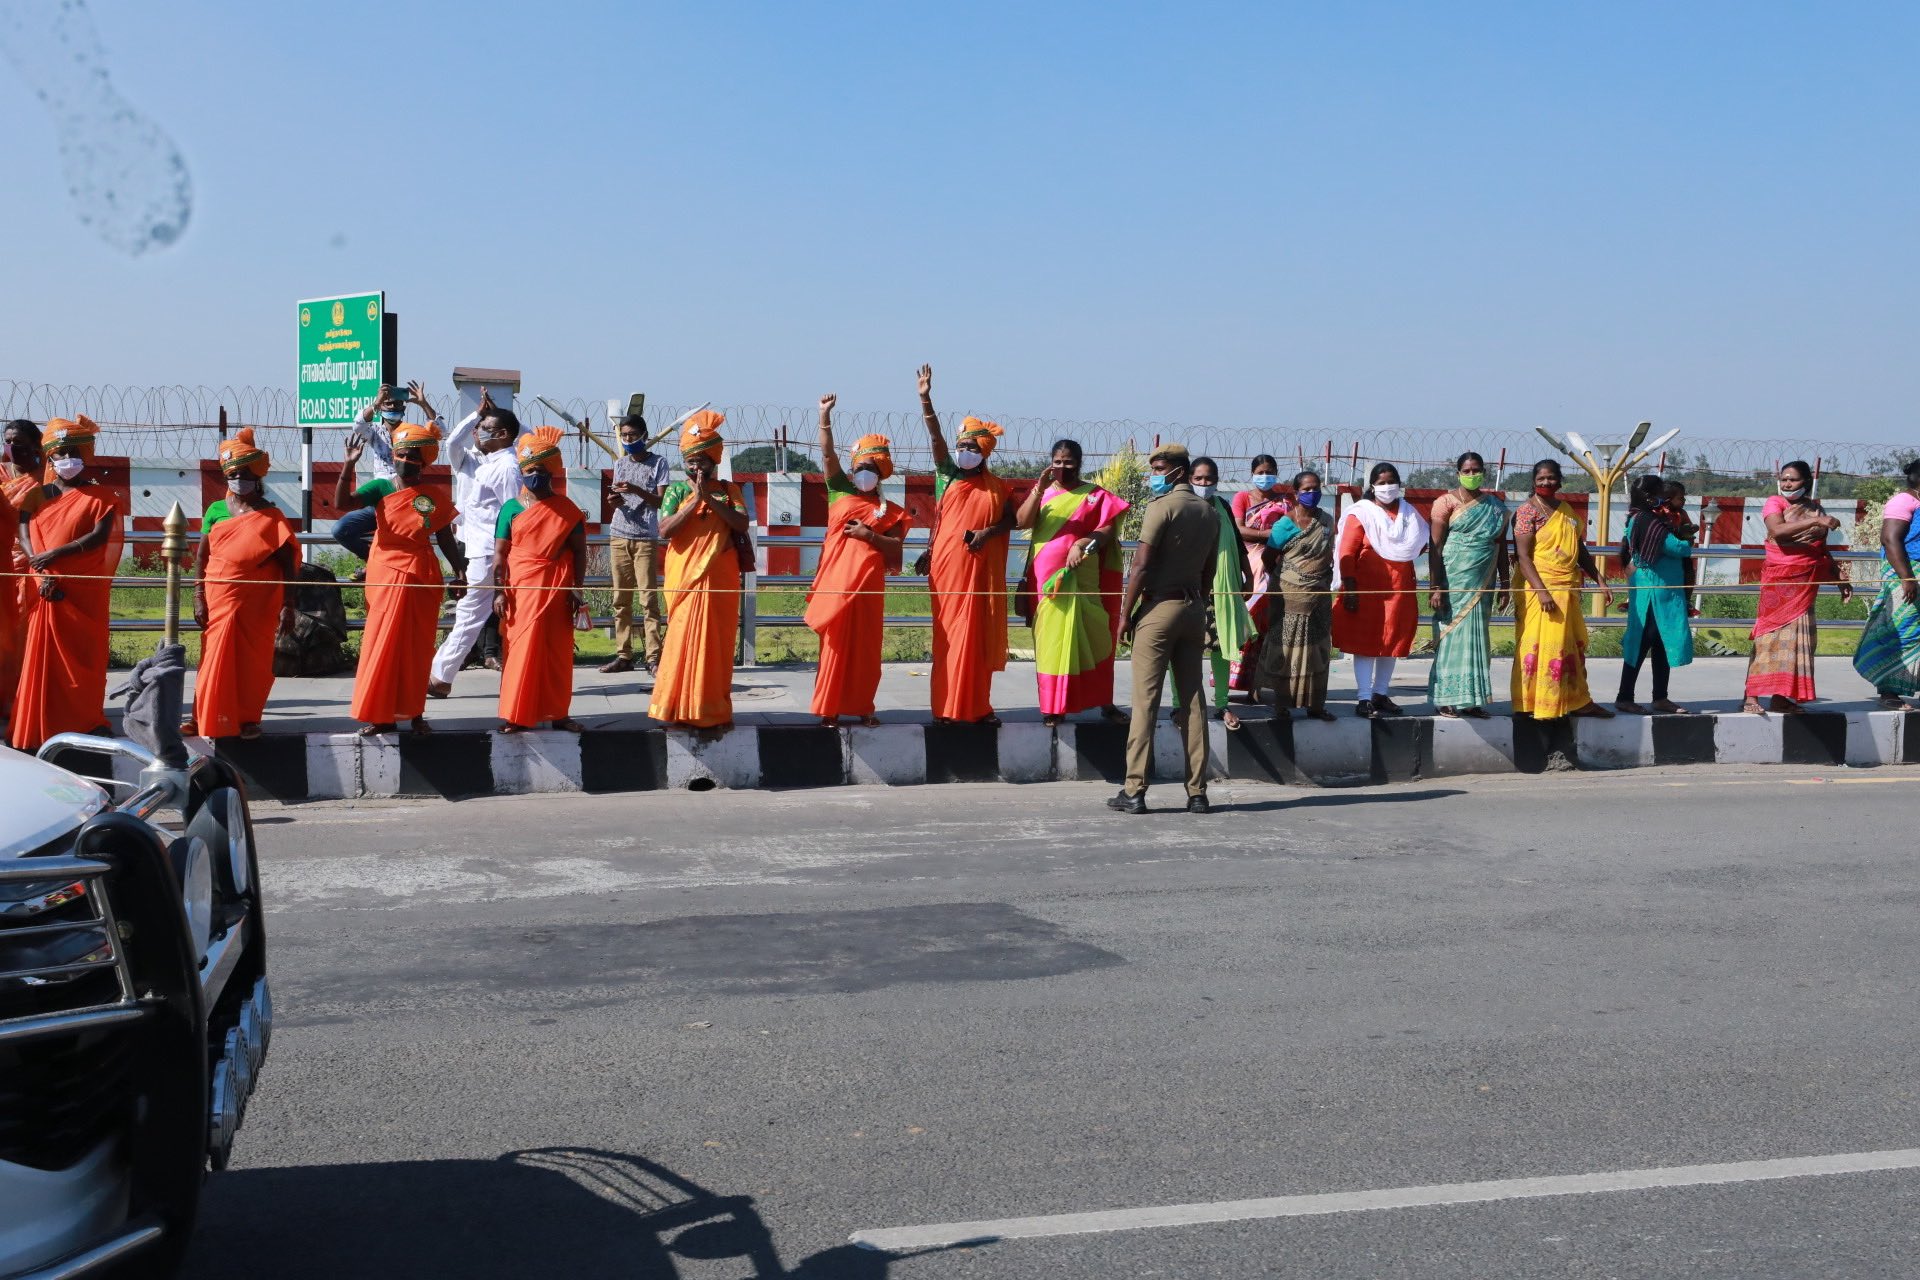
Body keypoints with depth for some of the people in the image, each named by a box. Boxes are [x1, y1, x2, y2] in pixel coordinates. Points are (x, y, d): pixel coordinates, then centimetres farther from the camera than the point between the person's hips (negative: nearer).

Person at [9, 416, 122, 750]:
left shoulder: (98, 495, 1)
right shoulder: (42, 495, 12)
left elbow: (99, 536, -11)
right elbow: (28, 536, 3)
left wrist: (55, 554, -19)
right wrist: (42, 572, -12)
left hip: (86, 591, -3)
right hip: (47, 590, 3)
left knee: (82, 658, -2)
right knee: (43, 657, 3)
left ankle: (86, 723, 5)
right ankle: (41, 726, 7)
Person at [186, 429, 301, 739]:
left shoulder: (270, 516, 2)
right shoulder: (216, 511, 7)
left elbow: (288, 564, -1)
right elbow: (201, 557, 6)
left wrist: (287, 606, -8)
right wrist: (199, 599, -4)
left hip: (259, 602, -1)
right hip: (220, 599, 1)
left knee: (254, 659, 3)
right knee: (215, 658, 1)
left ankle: (248, 719, 12)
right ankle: (205, 716, 8)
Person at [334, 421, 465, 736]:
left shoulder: (434, 499, 5)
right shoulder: (380, 489, -1)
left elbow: (445, 539, 9)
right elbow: (341, 502, -16)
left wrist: (459, 571, 0)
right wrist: (349, 465, -25)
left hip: (423, 579, 2)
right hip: (387, 577, -1)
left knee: (417, 649, 7)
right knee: (383, 646, 0)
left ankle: (415, 713, 16)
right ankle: (380, 716, 6)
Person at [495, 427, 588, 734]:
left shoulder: (567, 509, 4)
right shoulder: (511, 508, 2)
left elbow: (579, 551, 5)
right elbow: (500, 553, 1)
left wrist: (577, 588, -3)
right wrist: (500, 591, -7)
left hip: (557, 589, 1)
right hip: (521, 588, -1)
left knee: (558, 652, 7)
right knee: (522, 650, -1)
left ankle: (558, 713, 17)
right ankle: (517, 716, 6)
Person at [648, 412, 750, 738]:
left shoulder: (729, 490, 9)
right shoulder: (677, 490, 5)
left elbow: (742, 525, -7)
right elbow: (664, 530, -8)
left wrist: (710, 498, -12)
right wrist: (696, 501, -12)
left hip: (720, 580, 1)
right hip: (685, 578, -1)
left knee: (716, 644, 3)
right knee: (684, 642, -2)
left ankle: (712, 711, 10)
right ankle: (684, 709, 7)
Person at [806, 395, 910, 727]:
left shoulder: (889, 511, 9)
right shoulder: (840, 493, 10)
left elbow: (896, 549, 2)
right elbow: (828, 455, 3)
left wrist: (870, 535, -11)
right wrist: (825, 416, -3)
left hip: (869, 584, 1)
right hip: (837, 582, 0)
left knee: (866, 648, 4)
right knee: (835, 645, 0)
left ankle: (862, 708, 13)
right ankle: (829, 709, 4)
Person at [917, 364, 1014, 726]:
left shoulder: (997, 487, 7)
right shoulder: (948, 476, 5)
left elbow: (1010, 520, 7)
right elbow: (936, 438, -5)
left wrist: (989, 532, -13)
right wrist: (925, 399, -16)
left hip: (982, 569, 1)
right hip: (948, 566, -1)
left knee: (979, 637, 4)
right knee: (949, 637, 1)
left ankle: (978, 707, 13)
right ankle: (948, 708, 4)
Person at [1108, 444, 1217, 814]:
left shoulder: (1163, 506, -10)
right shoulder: (1210, 512, 11)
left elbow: (1141, 565, -14)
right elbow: (1208, 571, 14)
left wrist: (1125, 613, -8)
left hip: (1159, 606, -6)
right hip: (1194, 608, 6)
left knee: (1145, 700, -4)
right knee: (1193, 701, 7)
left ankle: (1135, 791, -5)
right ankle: (1197, 792, 6)